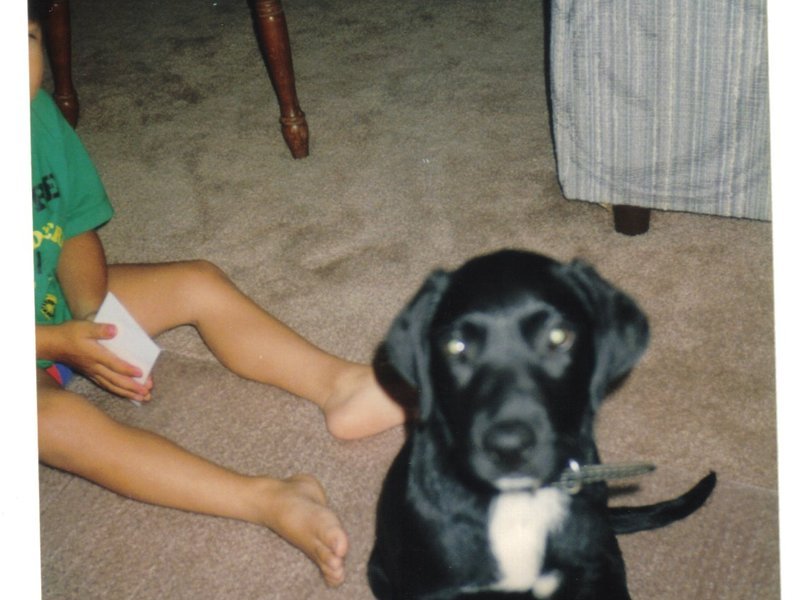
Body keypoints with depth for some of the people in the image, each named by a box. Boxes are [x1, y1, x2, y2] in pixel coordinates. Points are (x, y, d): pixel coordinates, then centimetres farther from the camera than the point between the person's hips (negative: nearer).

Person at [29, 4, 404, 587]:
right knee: (59, 418, -33)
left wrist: (90, 315, -17)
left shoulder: (38, 111, -10)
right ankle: (268, 501, -43)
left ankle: (338, 385, -18)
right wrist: (58, 344, -28)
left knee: (199, 284, -5)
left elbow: (75, 229, 0)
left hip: (64, 303, 7)